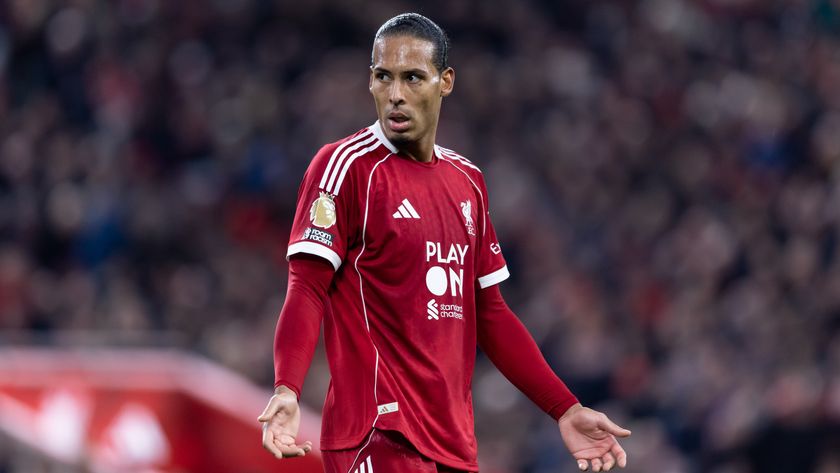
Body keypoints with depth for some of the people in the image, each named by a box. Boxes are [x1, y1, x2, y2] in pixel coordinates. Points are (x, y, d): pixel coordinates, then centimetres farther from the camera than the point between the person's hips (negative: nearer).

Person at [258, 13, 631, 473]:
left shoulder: (467, 181, 15)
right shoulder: (347, 166, -5)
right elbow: (307, 289, -13)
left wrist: (565, 410, 15)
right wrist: (286, 391, -29)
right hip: (379, 433, -7)